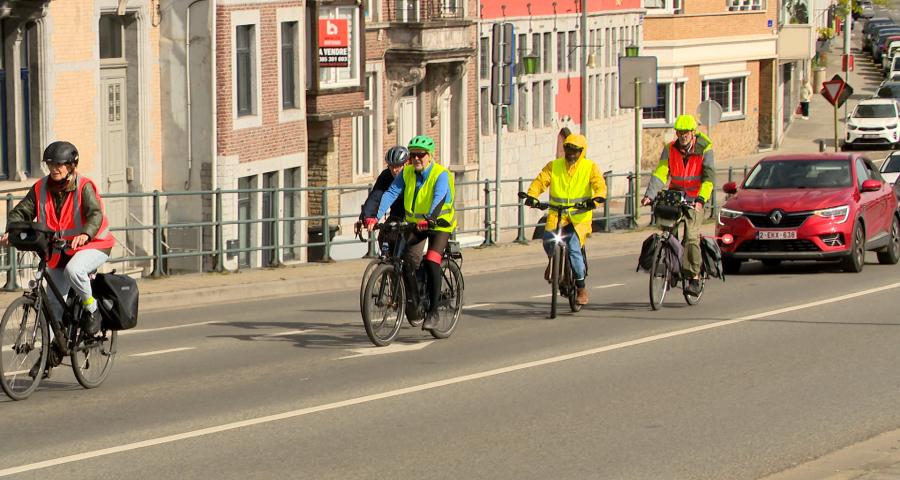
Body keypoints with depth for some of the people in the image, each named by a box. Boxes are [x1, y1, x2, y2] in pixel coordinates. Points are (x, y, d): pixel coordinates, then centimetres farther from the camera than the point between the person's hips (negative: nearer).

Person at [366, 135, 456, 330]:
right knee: (410, 261, -17)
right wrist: (375, 217, -31)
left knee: (431, 262, -22)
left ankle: (433, 312, -16)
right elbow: (391, 193, -16)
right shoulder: (406, 173, -5)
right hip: (415, 224, 4)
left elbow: (439, 198, -34)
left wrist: (429, 219, -52)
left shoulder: (441, 174, -17)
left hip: (439, 225, -4)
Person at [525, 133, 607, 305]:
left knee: (574, 249, -20)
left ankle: (581, 288, -3)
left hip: (580, 215, -2)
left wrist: (597, 198, -30)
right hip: (557, 213, 2)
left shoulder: (590, 167, 3)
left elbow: (600, 185, -9)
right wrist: (531, 196, -20)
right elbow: (540, 181, 0)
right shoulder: (553, 166, 8)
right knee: (548, 237, -26)